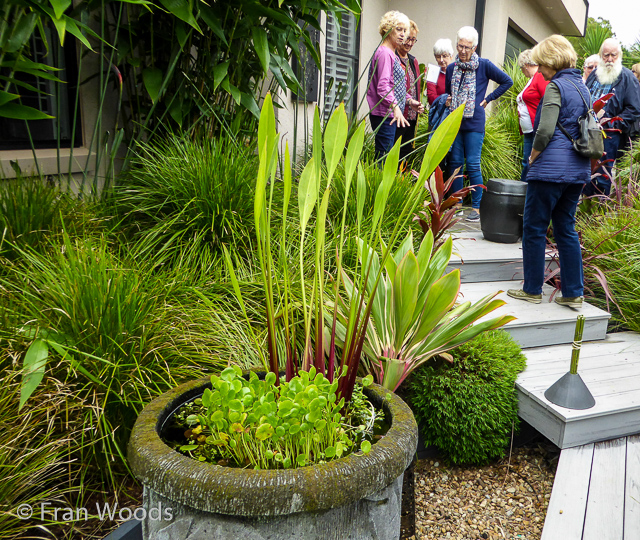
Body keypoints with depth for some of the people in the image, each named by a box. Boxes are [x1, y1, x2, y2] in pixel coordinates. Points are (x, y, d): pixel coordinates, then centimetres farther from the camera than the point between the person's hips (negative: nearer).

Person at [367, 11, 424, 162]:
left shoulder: (392, 54, 23)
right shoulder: (384, 52, -9)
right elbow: (383, 86, -20)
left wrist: (410, 101, 18)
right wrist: (395, 107, -31)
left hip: (390, 114, 10)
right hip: (384, 114, -10)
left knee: (387, 155, 9)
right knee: (384, 155, -12)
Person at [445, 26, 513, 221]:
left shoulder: (484, 65, -1)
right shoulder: (451, 68, 11)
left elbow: (507, 81, 5)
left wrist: (488, 99, 1)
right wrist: (447, 101, 5)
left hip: (474, 123, -4)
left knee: (473, 165, -7)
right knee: (455, 163, 6)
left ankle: (477, 207, 0)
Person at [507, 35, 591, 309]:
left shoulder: (555, 86, -9)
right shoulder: (582, 87, 16)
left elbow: (545, 131, -20)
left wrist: (533, 157, -3)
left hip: (551, 168, -8)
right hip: (578, 169, 8)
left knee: (534, 228, 2)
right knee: (566, 229, 12)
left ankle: (532, 290, 10)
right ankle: (573, 293, 15)